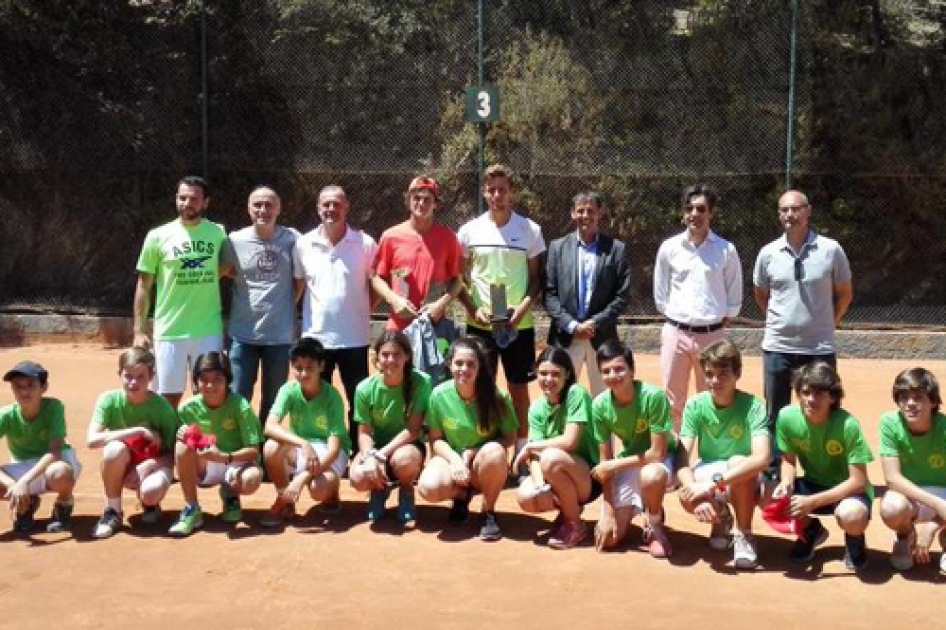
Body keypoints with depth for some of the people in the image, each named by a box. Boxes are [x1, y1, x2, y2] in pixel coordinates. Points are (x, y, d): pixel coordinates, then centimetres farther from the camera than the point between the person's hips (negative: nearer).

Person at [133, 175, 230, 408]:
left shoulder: (218, 233, 2)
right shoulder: (158, 236, -1)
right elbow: (144, 285, 3)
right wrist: (139, 331, -1)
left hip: (209, 332, 1)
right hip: (169, 332, -1)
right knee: (169, 398, 6)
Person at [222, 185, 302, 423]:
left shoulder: (292, 239, -4)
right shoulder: (235, 241, -3)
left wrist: (285, 306, 1)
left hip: (280, 334, 0)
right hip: (243, 334, 0)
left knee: (273, 401, 12)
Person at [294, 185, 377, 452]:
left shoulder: (365, 243, -4)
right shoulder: (304, 244, 1)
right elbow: (297, 284, 11)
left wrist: (365, 310, -2)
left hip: (354, 338, -1)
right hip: (315, 336, 2)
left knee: (359, 403, 7)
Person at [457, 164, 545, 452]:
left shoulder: (530, 230, 2)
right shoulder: (469, 231, 2)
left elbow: (537, 278, 5)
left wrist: (523, 308, -11)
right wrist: (473, 310, -8)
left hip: (519, 324, 0)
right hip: (479, 324, 0)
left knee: (519, 388, 7)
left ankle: (521, 451, 19)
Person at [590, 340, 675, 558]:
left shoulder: (653, 396, -29)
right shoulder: (600, 405, -16)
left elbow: (658, 453, -27)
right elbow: (605, 461, -10)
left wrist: (614, 465, -22)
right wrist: (608, 512, -13)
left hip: (659, 459, -3)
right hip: (627, 463, 4)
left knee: (650, 476, -41)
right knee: (608, 538, -7)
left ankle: (655, 525, -8)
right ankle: (636, 507, 26)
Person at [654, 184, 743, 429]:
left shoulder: (726, 250, 0)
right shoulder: (669, 248, 3)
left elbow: (734, 299, 6)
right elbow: (660, 295, 8)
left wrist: (719, 326, 1)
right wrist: (676, 323, 3)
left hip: (713, 335, -1)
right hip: (676, 333, 1)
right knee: (672, 401, 5)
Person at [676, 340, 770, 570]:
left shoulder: (752, 406, -21)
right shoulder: (695, 405, -13)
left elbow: (761, 458, -36)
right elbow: (683, 460, -19)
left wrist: (715, 482, -43)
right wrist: (696, 492, -38)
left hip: (743, 481, -2)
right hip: (706, 478, 2)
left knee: (737, 462, -36)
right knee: (686, 497, -32)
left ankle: (744, 535, -13)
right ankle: (720, 517, 6)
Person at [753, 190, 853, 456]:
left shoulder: (831, 250, -4)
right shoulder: (768, 253, 0)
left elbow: (845, 294, 8)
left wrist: (828, 324, 7)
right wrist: (781, 322, 10)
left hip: (820, 348, -1)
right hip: (777, 348, 1)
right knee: (775, 417, 9)